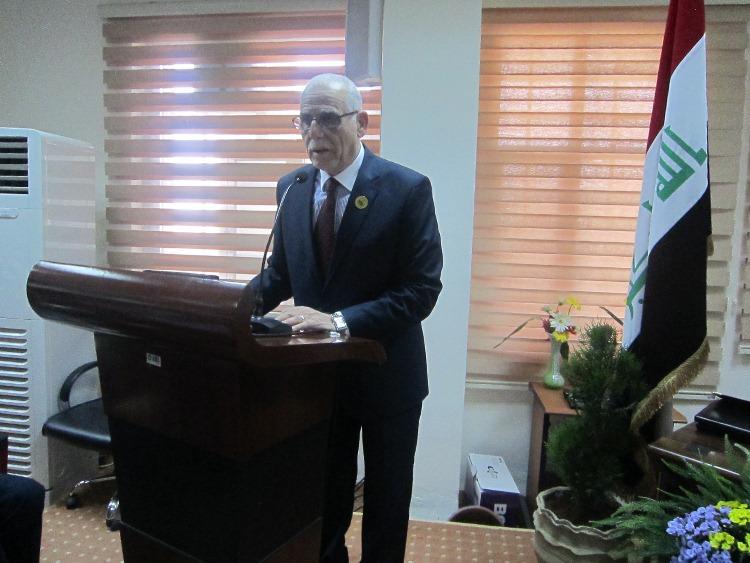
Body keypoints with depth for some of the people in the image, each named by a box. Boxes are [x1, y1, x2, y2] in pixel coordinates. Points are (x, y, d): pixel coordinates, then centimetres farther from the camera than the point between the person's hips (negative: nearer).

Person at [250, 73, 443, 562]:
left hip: (385, 375, -3)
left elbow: (421, 289, -20)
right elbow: (280, 274, 8)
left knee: (386, 504, 19)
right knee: (322, 497, 22)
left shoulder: (407, 188, -15)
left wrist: (340, 320, -29)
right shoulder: (291, 188, 1)